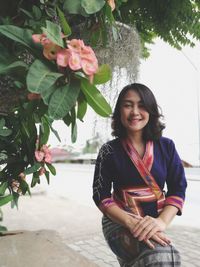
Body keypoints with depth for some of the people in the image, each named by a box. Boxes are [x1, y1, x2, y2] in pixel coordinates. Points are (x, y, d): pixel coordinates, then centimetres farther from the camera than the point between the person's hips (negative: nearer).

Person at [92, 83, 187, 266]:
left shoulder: (166, 146, 1)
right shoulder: (109, 150, -5)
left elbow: (178, 189, -2)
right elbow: (101, 196, -6)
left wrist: (161, 221, -20)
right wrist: (131, 222, -21)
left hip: (154, 224, 4)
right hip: (119, 222, -3)